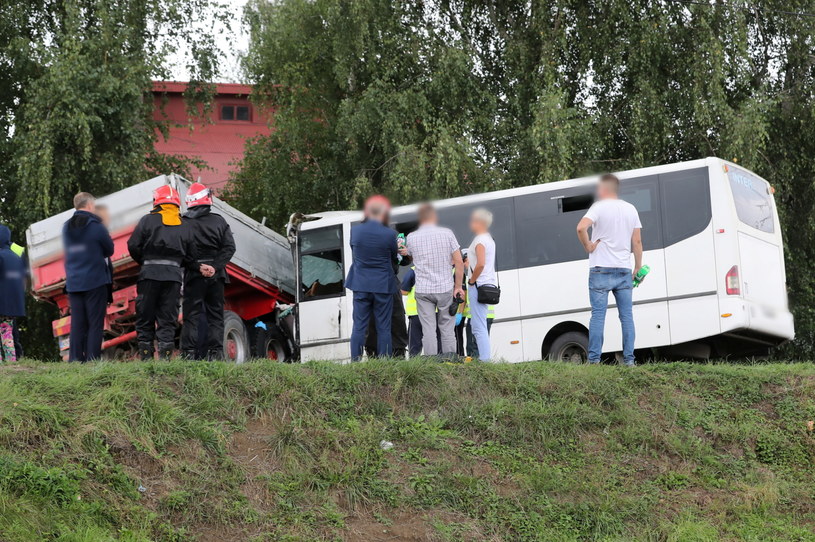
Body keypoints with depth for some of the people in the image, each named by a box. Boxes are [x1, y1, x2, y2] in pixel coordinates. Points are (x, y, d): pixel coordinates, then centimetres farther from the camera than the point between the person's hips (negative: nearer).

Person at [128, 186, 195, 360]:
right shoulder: (184, 226, 12)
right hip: (174, 275, 2)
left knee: (145, 316, 5)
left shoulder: (148, 220, 1)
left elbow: (133, 246, -3)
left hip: (150, 273, -2)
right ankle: (165, 355, -4)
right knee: (168, 319, 5)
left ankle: (145, 355, 1)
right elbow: (190, 256, 12)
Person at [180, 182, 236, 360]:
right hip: (216, 276, 2)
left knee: (191, 314, 2)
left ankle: (189, 352, -5)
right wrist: (215, 267, -10)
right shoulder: (219, 221, 3)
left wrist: (198, 267, -11)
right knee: (216, 315, 9)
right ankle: (215, 351, 3)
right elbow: (229, 248, -3)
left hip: (193, 275, -2)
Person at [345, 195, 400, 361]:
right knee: (383, 328, 4)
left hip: (361, 285, 2)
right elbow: (395, 259, 2)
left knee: (359, 327, 6)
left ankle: (355, 362, 3)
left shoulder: (355, 230, -4)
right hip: (383, 285, -2)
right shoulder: (389, 234, -12)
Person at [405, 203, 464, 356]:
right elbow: (459, 262, -4)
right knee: (447, 329, 8)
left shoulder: (411, 237, -1)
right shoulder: (447, 233, -4)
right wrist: (458, 286, 2)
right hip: (445, 288, 0)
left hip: (423, 290, 0)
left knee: (428, 330, 2)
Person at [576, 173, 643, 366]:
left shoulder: (599, 207, -6)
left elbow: (581, 228, -24)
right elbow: (637, 241, 8)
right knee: (627, 316, 6)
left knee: (598, 315, -3)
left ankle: (594, 359, -5)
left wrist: (588, 247, -9)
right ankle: (629, 359, 4)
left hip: (601, 270, -4)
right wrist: (638, 267, 15)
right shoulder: (630, 209, 9)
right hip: (624, 270, 4)